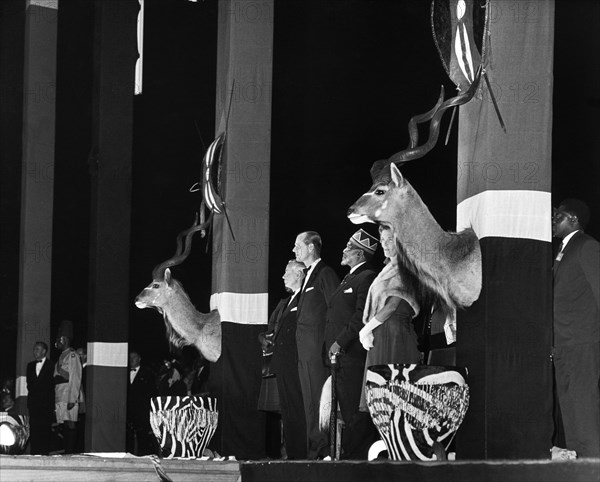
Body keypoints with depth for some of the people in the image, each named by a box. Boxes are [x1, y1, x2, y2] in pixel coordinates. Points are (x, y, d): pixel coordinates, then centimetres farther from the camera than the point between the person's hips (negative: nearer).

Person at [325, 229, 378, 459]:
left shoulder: (367, 278, -8)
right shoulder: (350, 278, 24)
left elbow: (362, 316, -17)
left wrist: (340, 343, -17)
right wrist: (332, 345, 16)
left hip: (354, 355, -10)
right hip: (340, 357, 10)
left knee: (355, 413, -11)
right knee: (348, 412, 10)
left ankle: (356, 456, -13)